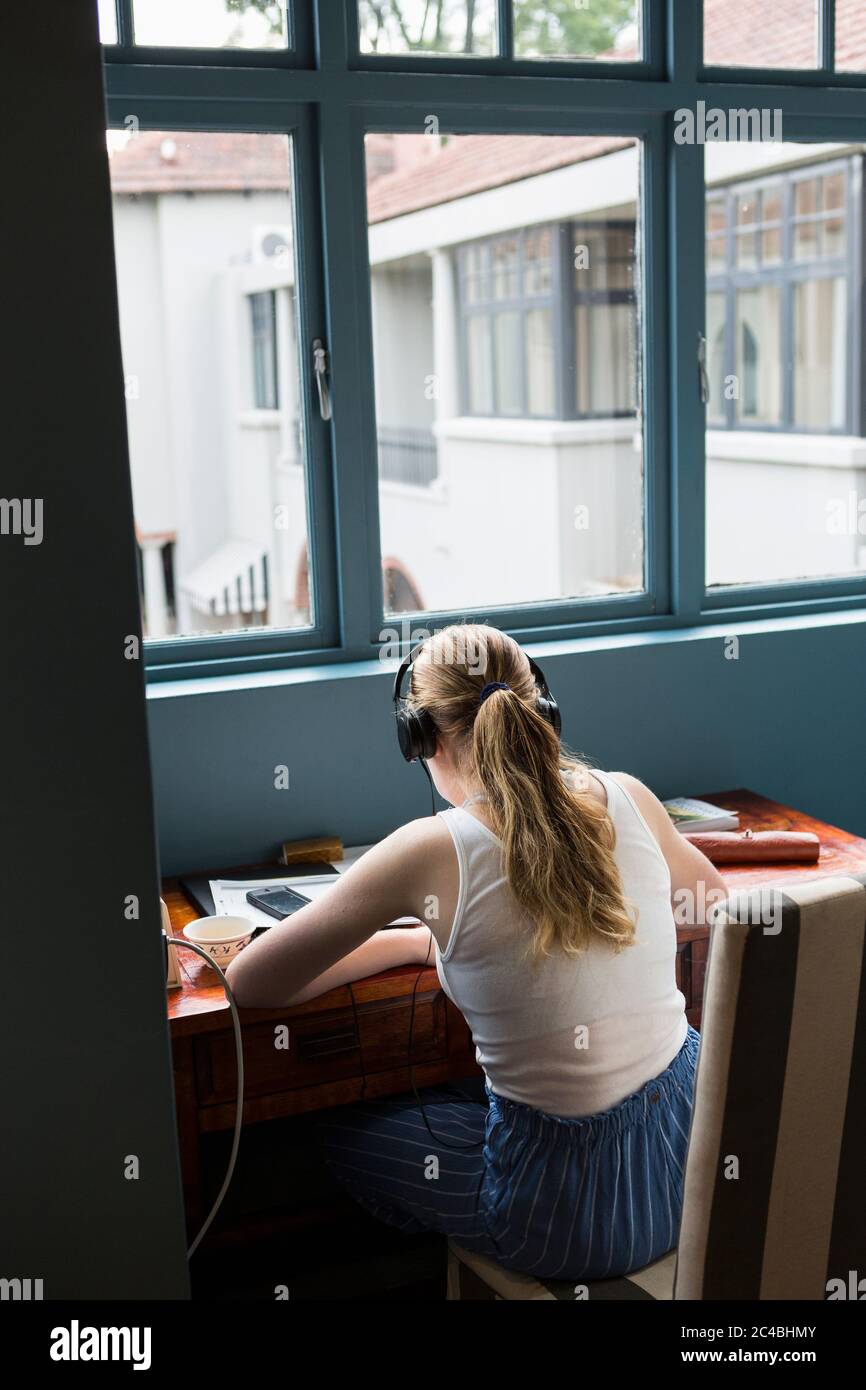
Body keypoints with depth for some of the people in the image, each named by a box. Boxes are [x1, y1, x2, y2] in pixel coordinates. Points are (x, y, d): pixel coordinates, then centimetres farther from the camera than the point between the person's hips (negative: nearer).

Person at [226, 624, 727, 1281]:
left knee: (344, 1131, 23)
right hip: (695, 1153, 5)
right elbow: (712, 900, 17)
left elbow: (249, 983, -8)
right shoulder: (628, 798, -6)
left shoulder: (434, 850, -18)